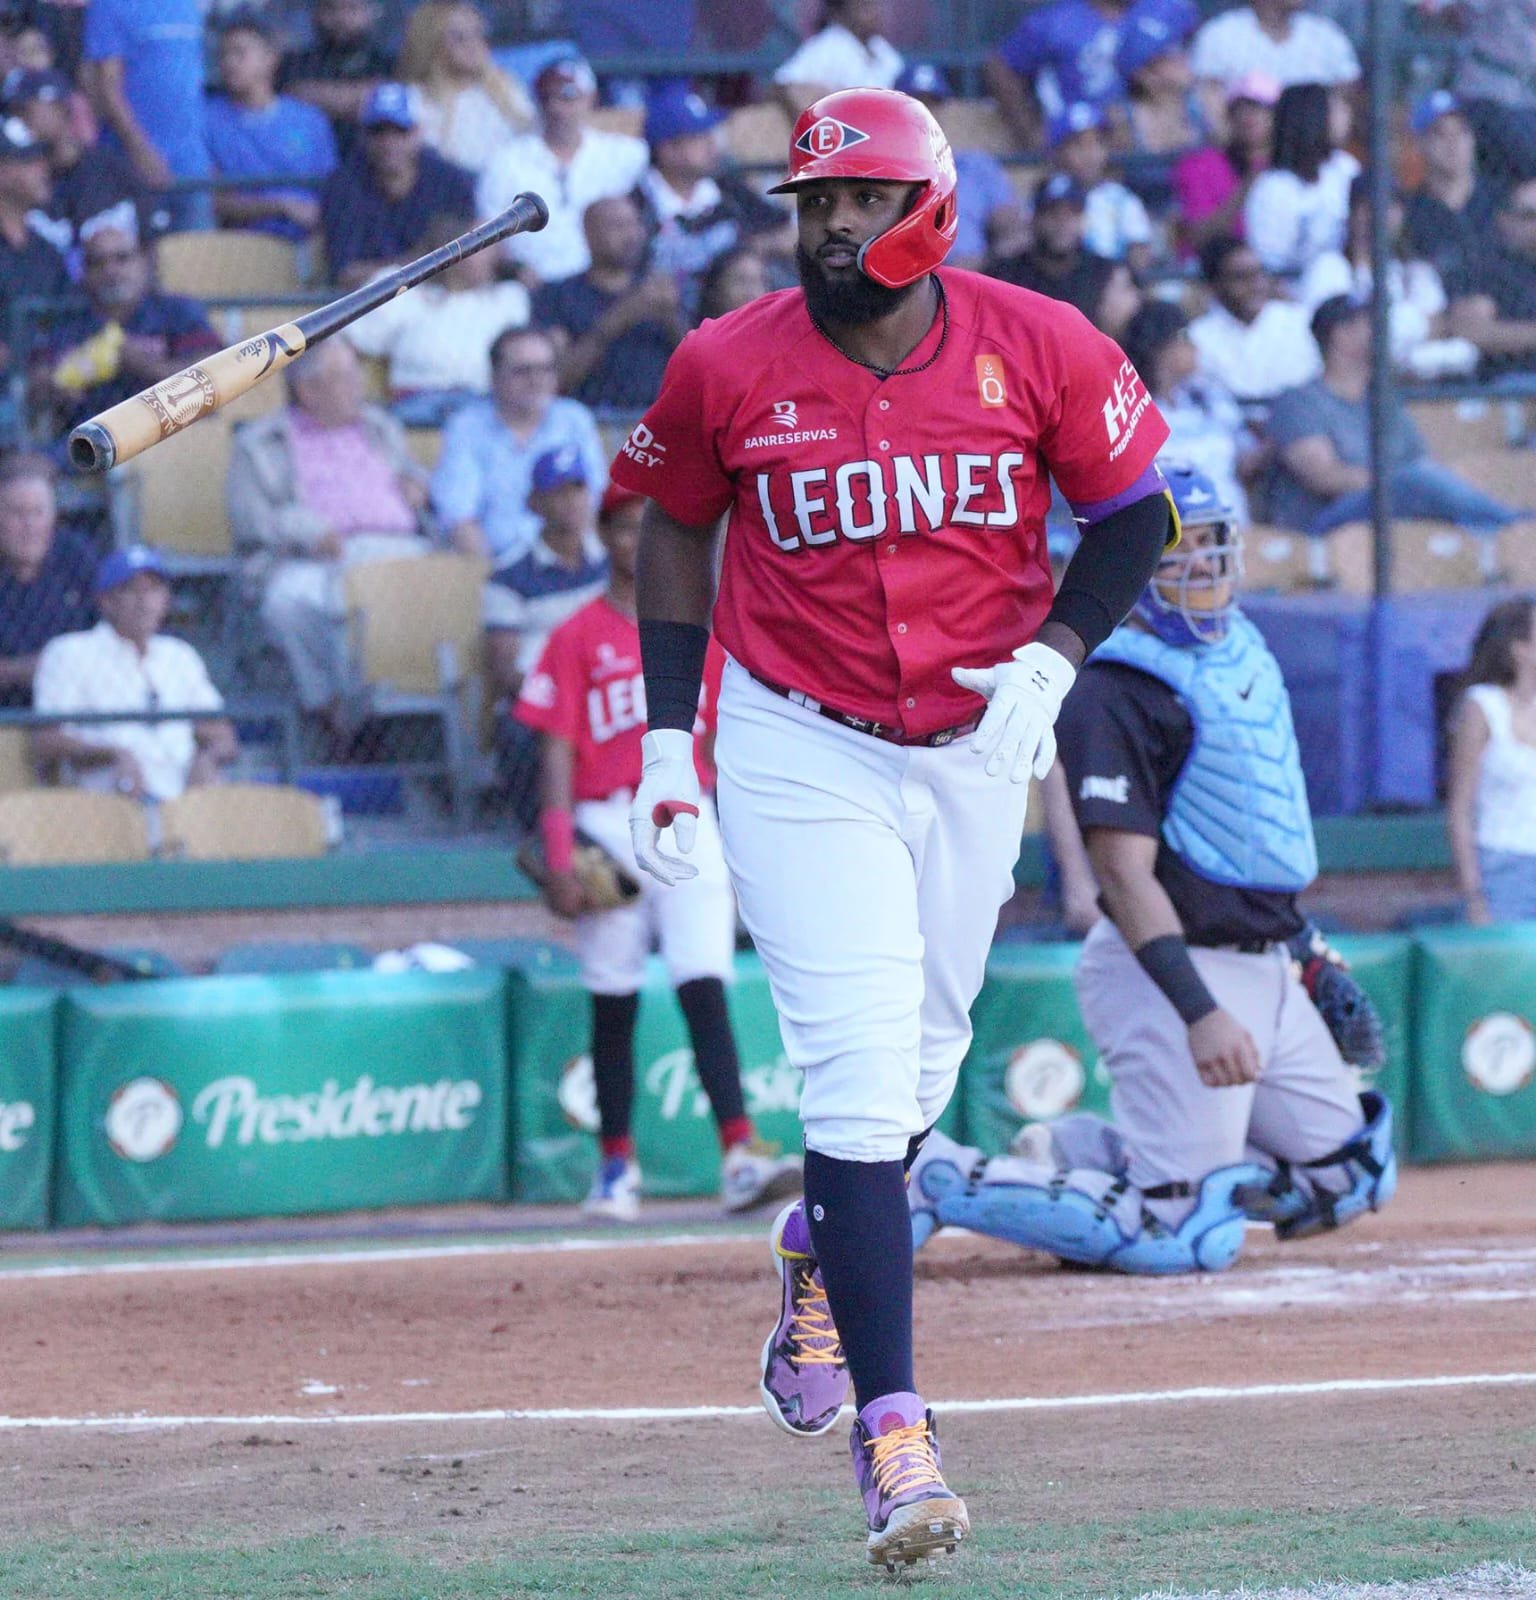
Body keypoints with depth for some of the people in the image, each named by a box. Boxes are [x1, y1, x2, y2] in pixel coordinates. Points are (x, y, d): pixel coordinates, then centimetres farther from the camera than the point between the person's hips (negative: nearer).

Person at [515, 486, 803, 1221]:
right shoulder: (578, 638, 3)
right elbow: (558, 749, -1)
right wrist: (559, 857, -10)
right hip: (607, 825, -1)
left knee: (705, 988, -10)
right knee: (613, 1005, 5)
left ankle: (741, 1155, -19)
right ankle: (616, 1167, 13)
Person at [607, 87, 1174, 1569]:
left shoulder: (1038, 347, -9)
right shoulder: (728, 367, -10)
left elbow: (1132, 508, 3)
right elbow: (676, 527, 7)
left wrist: (1053, 655, -12)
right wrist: (667, 737, 1)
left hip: (975, 746, 3)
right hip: (797, 750, -3)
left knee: (919, 1062, 16)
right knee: (863, 1078, -15)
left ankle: (816, 1260, 49)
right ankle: (892, 1429, -16)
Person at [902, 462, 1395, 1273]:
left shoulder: (1241, 649, 12)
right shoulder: (1116, 688, -16)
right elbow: (1125, 869, -23)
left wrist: (1304, 951, 20)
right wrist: (1198, 1013, -30)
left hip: (1266, 968, 9)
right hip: (1171, 969, -9)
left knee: (1348, 1178, 11)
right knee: (1184, 1234, -14)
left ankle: (1076, 1153, 17)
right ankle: (934, 1179, 0)